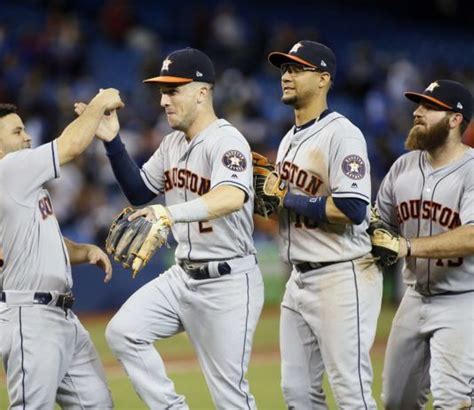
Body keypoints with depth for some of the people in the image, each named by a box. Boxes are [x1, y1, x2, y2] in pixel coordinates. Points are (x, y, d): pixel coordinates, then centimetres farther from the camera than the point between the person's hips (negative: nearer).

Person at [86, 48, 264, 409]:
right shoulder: (173, 143, 8)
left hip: (228, 281, -8)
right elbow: (139, 192, 18)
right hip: (183, 275, 8)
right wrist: (112, 142, 4)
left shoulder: (227, 141, -19)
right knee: (122, 332, -6)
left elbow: (233, 197, -39)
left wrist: (170, 214, -54)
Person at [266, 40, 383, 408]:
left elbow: (352, 210, -24)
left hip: (341, 278, -10)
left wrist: (287, 200, -17)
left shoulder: (341, 134, -13)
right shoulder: (290, 139, 16)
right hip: (300, 278, 10)